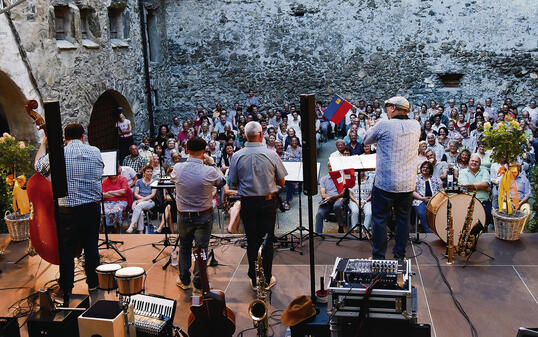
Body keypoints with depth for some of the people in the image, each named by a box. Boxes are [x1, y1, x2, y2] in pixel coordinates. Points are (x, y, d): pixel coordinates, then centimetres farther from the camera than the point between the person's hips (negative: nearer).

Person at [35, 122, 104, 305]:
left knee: (67, 250, 9)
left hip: (68, 210, -2)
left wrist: (44, 143, 20)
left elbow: (38, 166, 10)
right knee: (91, 247, 15)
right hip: (92, 207, 3)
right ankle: (93, 283, 27)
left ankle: (66, 289, 18)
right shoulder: (95, 152, -1)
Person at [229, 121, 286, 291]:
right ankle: (267, 279, 19)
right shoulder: (271, 155, -10)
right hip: (268, 202, -1)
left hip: (247, 203, 1)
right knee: (267, 240, 10)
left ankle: (255, 280, 19)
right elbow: (281, 182, -2)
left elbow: (234, 183, 2)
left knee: (252, 241, 11)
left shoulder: (237, 156, -8)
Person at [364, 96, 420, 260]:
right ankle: (400, 255, 26)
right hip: (408, 183, 5)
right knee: (403, 218, 16)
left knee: (380, 219, 7)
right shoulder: (415, 126, 2)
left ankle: (379, 257, 14)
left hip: (385, 183, -5)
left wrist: (373, 126, 22)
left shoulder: (383, 125, -13)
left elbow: (366, 140, 2)